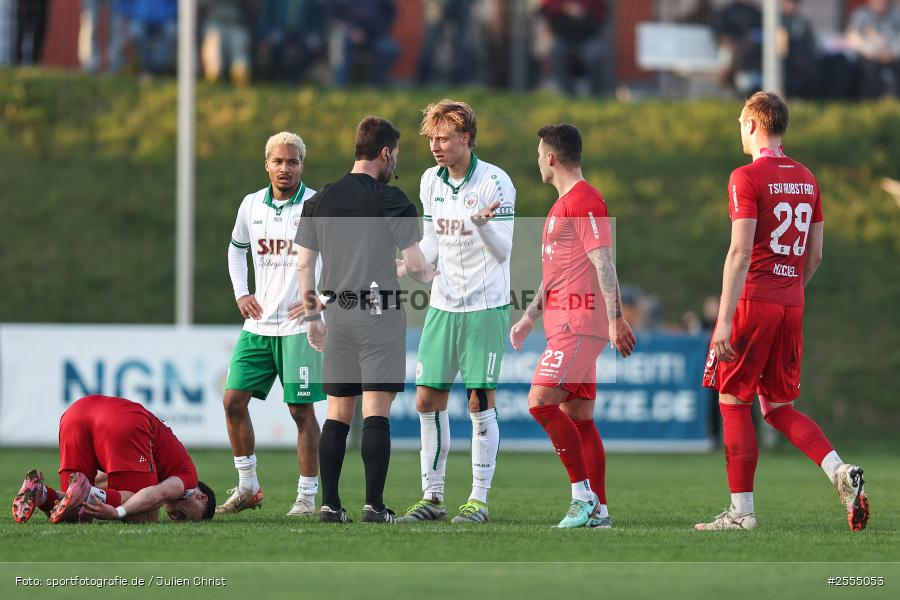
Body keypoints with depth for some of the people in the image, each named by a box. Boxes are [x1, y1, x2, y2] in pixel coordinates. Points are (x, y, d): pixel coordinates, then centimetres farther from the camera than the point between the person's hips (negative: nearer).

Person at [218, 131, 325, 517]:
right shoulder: (251, 205, 8)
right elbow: (236, 248, 25)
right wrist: (240, 293, 12)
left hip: (300, 326, -5)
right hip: (258, 324, 5)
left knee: (301, 410, -3)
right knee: (234, 400, 0)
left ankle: (307, 496, 5)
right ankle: (247, 487, 13)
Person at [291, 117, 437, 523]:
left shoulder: (320, 201, 9)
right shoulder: (390, 200, -7)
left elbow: (303, 264, 10)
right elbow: (414, 264, -8)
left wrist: (312, 316, 19)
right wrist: (432, 276, 15)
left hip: (338, 314, 5)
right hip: (380, 314, -5)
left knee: (337, 413, 8)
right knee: (377, 411, -5)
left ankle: (330, 504, 5)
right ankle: (374, 505, -9)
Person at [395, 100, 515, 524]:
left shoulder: (494, 182, -12)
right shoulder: (431, 181, 7)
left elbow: (503, 251, -16)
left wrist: (482, 224, -35)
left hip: (485, 306, -6)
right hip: (442, 305, 6)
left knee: (480, 402, -4)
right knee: (428, 400, 4)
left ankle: (478, 500, 3)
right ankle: (432, 497, 12)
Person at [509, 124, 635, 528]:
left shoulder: (585, 200, -10)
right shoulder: (563, 204, 21)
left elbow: (603, 261, -17)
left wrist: (615, 319, -22)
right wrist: (529, 317, 28)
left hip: (578, 324, -10)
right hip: (565, 324, 10)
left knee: (540, 402, -16)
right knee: (577, 417, 6)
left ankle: (584, 495, -14)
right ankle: (598, 510, 6)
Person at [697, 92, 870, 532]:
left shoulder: (747, 177, -10)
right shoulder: (806, 179, 12)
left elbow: (740, 252, -16)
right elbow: (815, 255, 16)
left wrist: (724, 320, -17)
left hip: (752, 301, -7)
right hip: (791, 306, 7)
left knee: (733, 404, 3)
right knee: (780, 409, 13)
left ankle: (741, 511, 2)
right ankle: (841, 473, -8)